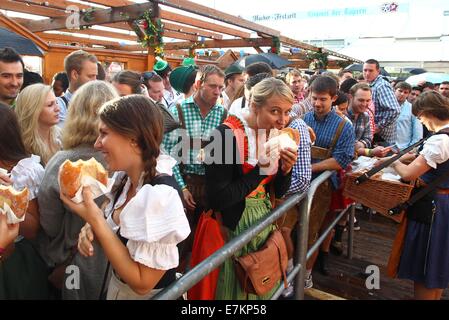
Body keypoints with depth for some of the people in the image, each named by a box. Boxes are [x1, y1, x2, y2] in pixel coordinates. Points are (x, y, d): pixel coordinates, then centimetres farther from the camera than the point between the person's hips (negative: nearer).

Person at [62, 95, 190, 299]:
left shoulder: (159, 196, -32)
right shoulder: (126, 177, -8)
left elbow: (142, 283, -26)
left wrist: (96, 220, -28)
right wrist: (92, 230, -13)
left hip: (148, 295, -7)